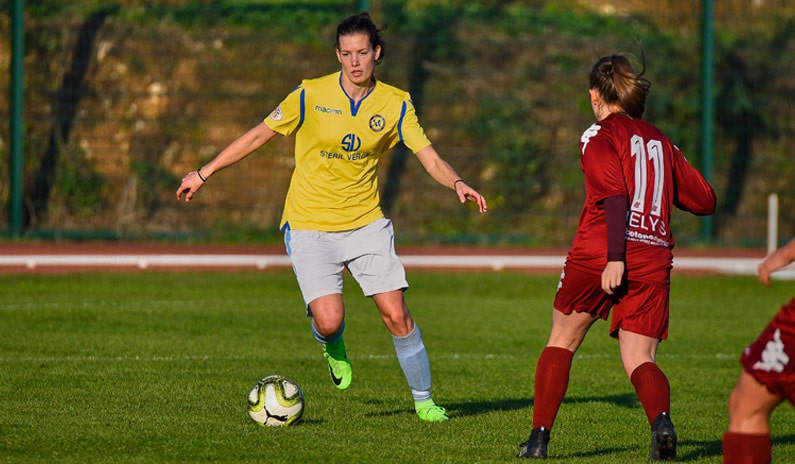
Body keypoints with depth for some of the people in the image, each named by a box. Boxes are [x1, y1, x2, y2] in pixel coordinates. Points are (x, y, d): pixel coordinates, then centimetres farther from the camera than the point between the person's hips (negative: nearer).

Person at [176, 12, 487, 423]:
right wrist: (203, 174, 3)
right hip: (309, 226, -2)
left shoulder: (395, 104, -1)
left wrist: (457, 183, -27)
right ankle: (331, 345, 22)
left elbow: (429, 158, -5)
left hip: (365, 223, 2)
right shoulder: (311, 96, -8)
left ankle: (423, 400, 11)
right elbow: (259, 135, 1)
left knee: (396, 314, -7)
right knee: (329, 321, -17)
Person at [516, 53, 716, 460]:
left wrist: (615, 258, -20)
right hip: (653, 261, 4)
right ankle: (661, 419, -29)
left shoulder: (600, 134, 2)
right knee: (640, 361, 2)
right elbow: (704, 201, 20)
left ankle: (539, 437, 13)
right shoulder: (661, 141, 19)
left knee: (562, 340, 15)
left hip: (600, 255, -4)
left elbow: (614, 195, -13)